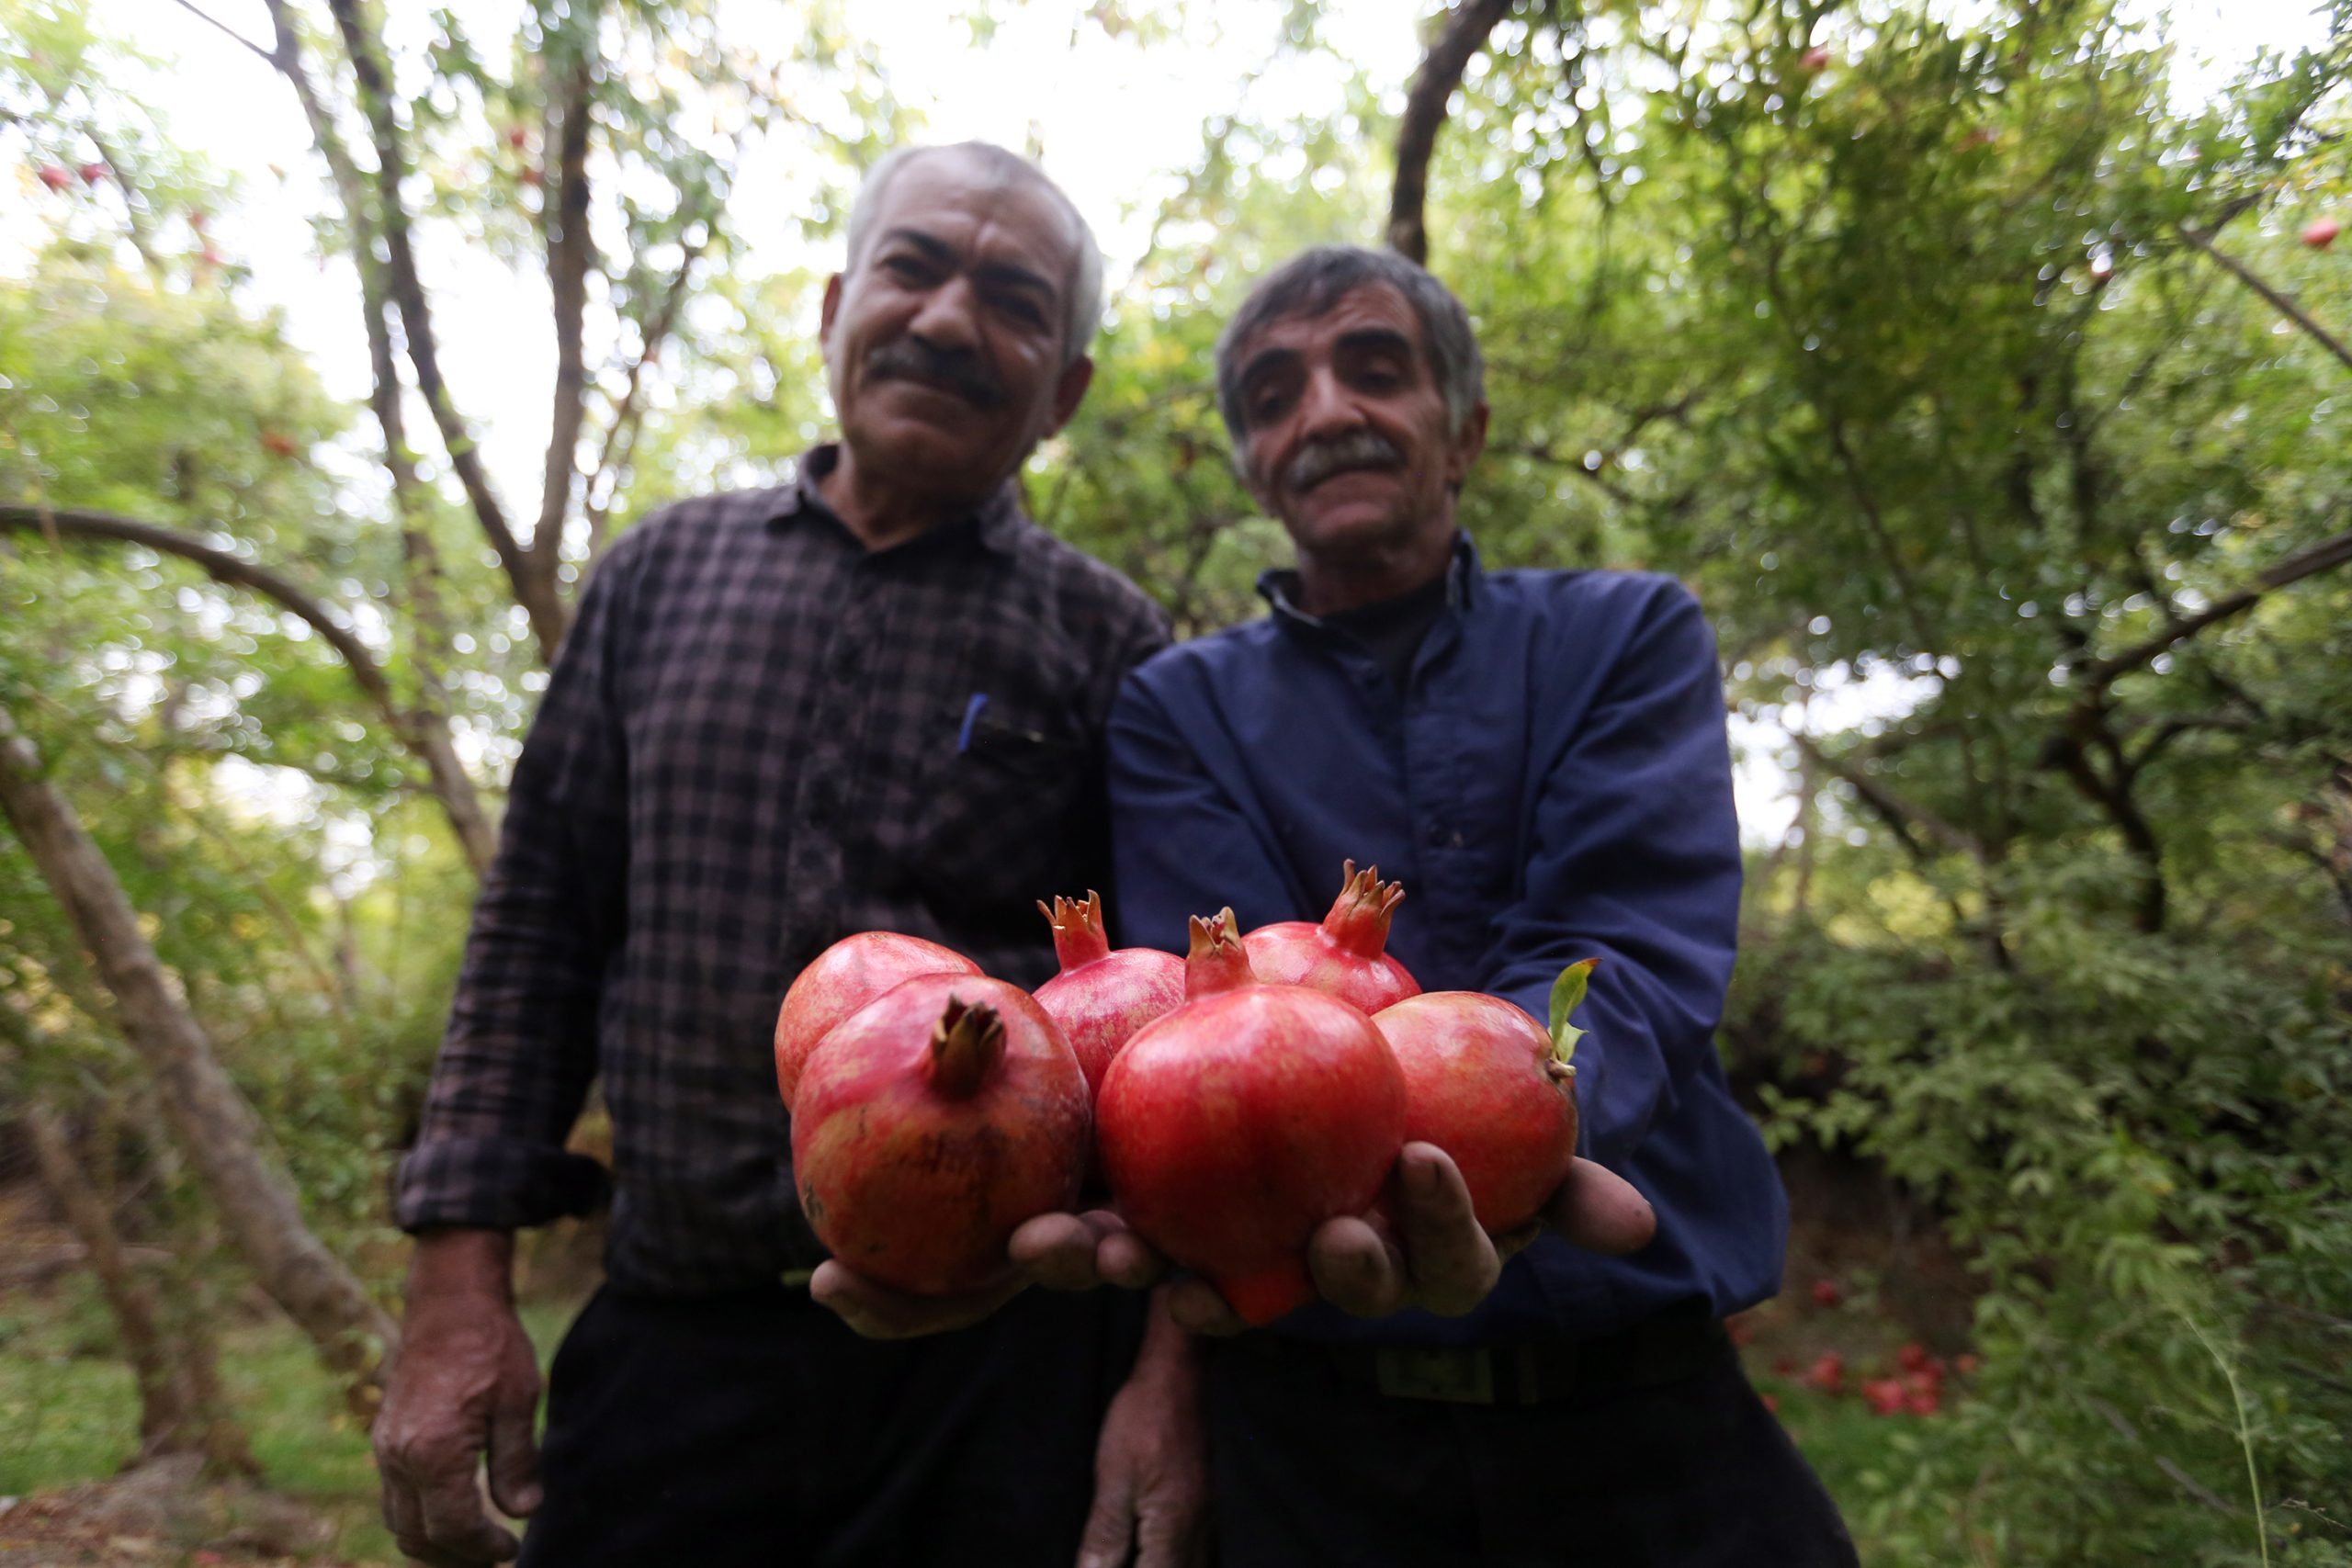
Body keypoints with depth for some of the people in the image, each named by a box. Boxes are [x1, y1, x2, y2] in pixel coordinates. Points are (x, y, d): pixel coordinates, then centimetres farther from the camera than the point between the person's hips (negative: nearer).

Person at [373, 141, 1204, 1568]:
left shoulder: (1110, 642, -2)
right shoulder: (666, 570, 5)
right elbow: (539, 929, 6)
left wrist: (1170, 1367, -8)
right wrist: (460, 1283, 1)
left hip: (1009, 1357, -1)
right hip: (668, 1342, 3)